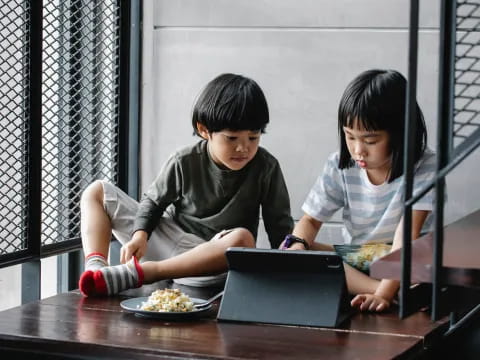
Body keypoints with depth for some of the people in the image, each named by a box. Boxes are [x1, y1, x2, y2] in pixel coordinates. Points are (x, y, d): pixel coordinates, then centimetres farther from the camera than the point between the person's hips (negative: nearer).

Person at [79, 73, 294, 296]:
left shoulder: (266, 168, -9)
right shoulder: (184, 162, -6)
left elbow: (280, 225, -3)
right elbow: (154, 201, 7)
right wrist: (140, 234, -12)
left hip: (214, 259, -2)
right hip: (167, 244, 3)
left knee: (243, 239, -40)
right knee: (97, 191, 1)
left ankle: (133, 274, -42)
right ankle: (95, 267, -26)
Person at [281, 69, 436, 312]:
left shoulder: (424, 168, -18)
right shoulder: (340, 166, -6)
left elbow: (407, 234, -28)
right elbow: (311, 220, 1)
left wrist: (384, 293, -41)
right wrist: (297, 245, -24)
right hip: (355, 260, 5)